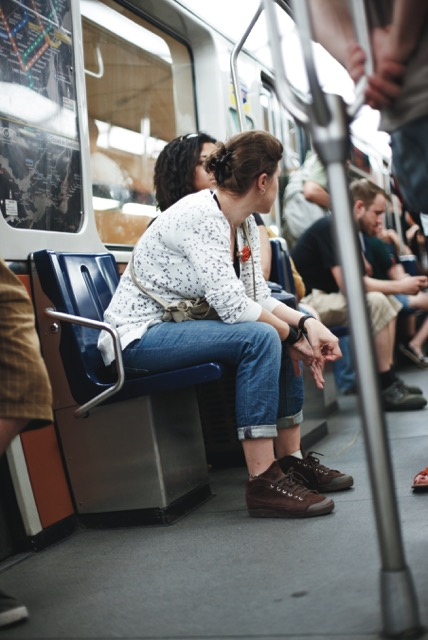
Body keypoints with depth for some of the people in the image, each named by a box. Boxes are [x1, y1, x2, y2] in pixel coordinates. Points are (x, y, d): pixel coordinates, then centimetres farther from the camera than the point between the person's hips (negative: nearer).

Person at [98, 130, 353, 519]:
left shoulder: (244, 223, 7)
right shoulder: (200, 215, -21)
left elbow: (258, 297, 5)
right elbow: (232, 305, -28)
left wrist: (307, 324, -10)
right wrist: (294, 335, -16)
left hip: (176, 326, 10)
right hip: (138, 337, -10)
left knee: (283, 335, 5)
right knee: (260, 337, -26)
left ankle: (290, 458, 8)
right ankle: (263, 482, -24)